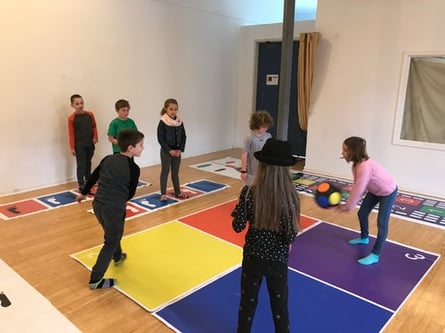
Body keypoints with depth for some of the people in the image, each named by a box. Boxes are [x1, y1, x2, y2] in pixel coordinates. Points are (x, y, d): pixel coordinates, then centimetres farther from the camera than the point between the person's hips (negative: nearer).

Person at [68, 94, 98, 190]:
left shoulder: (90, 114, -1)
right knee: (81, 164, -1)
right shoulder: (71, 118, -10)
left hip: (90, 144, 4)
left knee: (88, 163, 19)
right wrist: (72, 147, -8)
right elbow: (71, 134, -7)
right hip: (79, 145, -4)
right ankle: (81, 185, 6)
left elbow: (94, 126, 12)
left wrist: (95, 137, -1)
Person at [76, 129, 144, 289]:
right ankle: (96, 280, 13)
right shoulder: (134, 168, -11)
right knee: (110, 243, 9)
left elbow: (93, 177, 16)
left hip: (97, 204, 7)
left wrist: (83, 193, 31)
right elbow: (130, 193, -1)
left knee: (113, 234, 30)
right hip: (114, 209, -7)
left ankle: (118, 257, 55)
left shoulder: (108, 159, 6)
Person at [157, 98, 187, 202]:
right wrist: (169, 150, -18)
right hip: (166, 151, -4)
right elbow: (160, 139, -14)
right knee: (165, 172, 3)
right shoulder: (162, 122, -12)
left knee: (175, 172, 14)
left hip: (177, 151, 4)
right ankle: (163, 194, 10)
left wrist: (180, 150, -7)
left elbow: (183, 137, 4)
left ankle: (177, 192, 24)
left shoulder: (180, 122, 2)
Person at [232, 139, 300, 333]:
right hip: (278, 260, 0)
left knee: (247, 302, 23)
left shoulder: (249, 193, -19)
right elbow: (291, 237, -20)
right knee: (280, 306, 21)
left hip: (252, 257, 1)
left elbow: (238, 227, -13)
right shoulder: (291, 197, -20)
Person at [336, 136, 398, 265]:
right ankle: (364, 238, 42)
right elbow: (357, 186, -9)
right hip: (374, 191, 9)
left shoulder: (365, 166, -39)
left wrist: (349, 206, -22)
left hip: (388, 192, -9)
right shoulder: (356, 164, -10)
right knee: (362, 213, 16)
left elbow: (359, 189, -33)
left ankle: (375, 255, 6)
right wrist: (349, 204, -16)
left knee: (382, 223, -4)